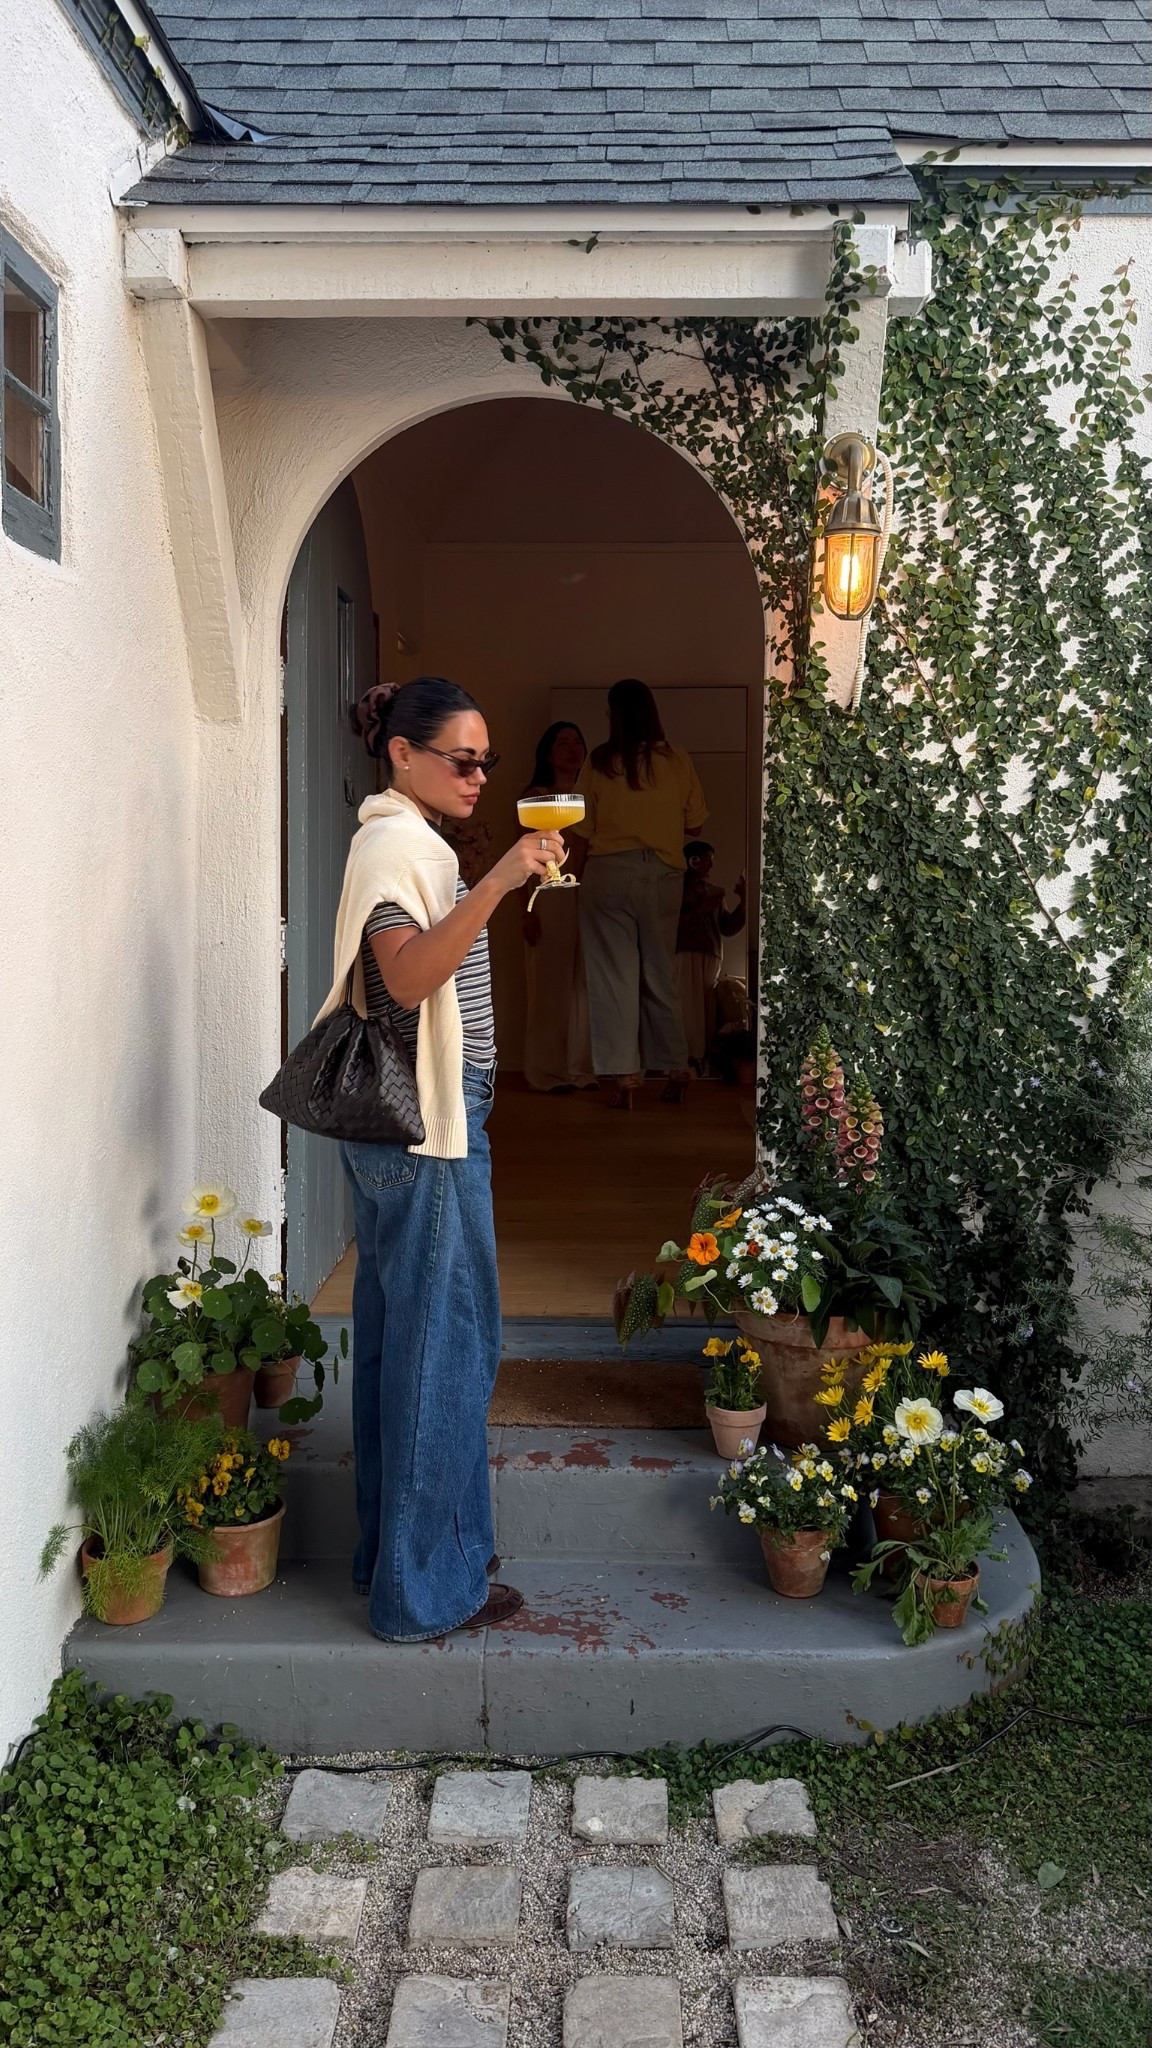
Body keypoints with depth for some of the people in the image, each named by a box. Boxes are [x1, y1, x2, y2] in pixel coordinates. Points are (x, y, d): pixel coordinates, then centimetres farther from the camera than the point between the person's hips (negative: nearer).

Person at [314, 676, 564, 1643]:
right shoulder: (402, 843, -13)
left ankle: (389, 1552, 27)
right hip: (427, 1127, -11)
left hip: (393, 1125, 11)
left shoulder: (399, 839, 19)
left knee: (396, 1336, 15)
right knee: (446, 1344, -3)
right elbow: (408, 977, -29)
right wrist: (497, 884, -35)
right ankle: (430, 1586, 8)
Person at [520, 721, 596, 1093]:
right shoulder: (534, 797, 3)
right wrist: (527, 909, -10)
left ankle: (581, 1068, 12)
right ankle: (548, 1072, 3)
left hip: (588, 896, 4)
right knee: (550, 984, -3)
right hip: (550, 896, -4)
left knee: (584, 984, 4)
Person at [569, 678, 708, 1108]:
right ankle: (676, 1069, 16)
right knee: (660, 974, 13)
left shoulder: (598, 763, -4)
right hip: (663, 874, 3)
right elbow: (694, 824, 7)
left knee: (614, 974, 2)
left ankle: (622, 1075, -1)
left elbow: (582, 829, -2)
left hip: (610, 872, -2)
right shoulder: (677, 761, 1)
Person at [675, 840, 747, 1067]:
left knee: (708, 1016, -4)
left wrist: (742, 901, 8)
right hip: (686, 956, -5)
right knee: (689, 1015, -16)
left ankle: (704, 1065, -7)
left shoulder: (713, 891, 20)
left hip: (712, 960, 5)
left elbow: (728, 928, 19)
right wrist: (702, 909, -9)